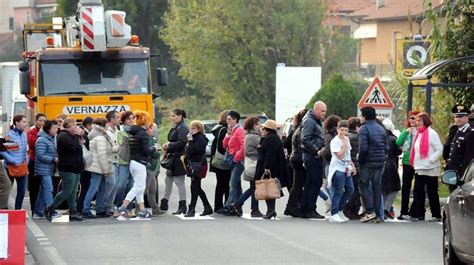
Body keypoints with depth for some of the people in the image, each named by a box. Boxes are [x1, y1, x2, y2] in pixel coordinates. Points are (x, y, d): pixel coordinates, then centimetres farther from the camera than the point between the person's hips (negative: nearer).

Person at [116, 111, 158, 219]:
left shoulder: (133, 133, 11)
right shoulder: (143, 134, -14)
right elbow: (146, 150, -18)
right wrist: (154, 148, 1)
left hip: (133, 162, 9)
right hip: (140, 163, -9)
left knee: (140, 187, 13)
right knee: (138, 187, -5)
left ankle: (142, 210, 15)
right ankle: (123, 207, -12)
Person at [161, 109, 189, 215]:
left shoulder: (182, 128, -14)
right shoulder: (175, 128, 17)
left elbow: (182, 142, -25)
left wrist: (169, 146, -17)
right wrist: (167, 145, 5)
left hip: (179, 159, -11)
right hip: (172, 158, 11)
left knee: (179, 181, -7)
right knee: (168, 181, 16)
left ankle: (182, 206, -3)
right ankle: (164, 204, 24)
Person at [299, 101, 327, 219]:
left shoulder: (318, 121, 19)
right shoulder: (309, 121, -13)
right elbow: (305, 140, -22)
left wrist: (321, 149, 8)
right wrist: (316, 151, -18)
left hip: (316, 157, 10)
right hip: (312, 157, -10)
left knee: (310, 184, 11)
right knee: (316, 183, -8)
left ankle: (304, 210, 15)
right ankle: (310, 210, -5)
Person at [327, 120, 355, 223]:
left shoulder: (347, 139, 14)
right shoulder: (335, 141, -11)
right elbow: (340, 155, -19)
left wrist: (352, 165, 18)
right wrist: (345, 144, -17)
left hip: (346, 169, 8)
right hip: (338, 169, -8)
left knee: (350, 189, 7)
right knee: (338, 192, -10)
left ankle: (339, 210, 18)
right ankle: (334, 214, -8)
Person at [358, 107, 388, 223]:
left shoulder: (364, 128, -9)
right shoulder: (381, 129, 13)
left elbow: (363, 147, -17)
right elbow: (386, 148, 11)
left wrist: (360, 161, -5)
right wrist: (382, 157, 16)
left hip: (368, 162, -6)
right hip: (380, 162, 6)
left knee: (364, 185, 3)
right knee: (377, 187, 9)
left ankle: (370, 211, -8)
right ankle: (379, 215, 8)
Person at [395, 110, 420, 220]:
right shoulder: (406, 130, 11)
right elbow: (398, 142, -1)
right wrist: (406, 132, -8)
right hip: (407, 162, 5)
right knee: (405, 187, 6)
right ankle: (404, 212, 11)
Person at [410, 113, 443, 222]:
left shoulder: (431, 133, -10)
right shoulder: (418, 133, 13)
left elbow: (439, 150, -13)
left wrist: (430, 160, -17)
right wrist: (414, 162, 10)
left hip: (430, 169, -7)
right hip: (419, 168, 7)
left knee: (432, 192, -1)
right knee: (418, 192, 5)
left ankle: (436, 215, 6)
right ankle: (418, 214, 10)